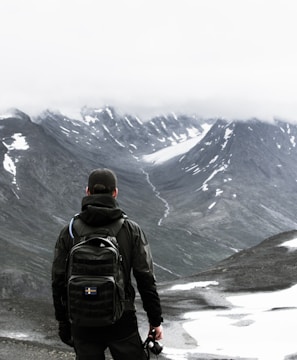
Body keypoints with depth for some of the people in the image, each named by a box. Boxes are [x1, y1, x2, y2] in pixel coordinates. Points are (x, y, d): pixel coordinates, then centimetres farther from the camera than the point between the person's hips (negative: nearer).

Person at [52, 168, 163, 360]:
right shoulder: (132, 230, -6)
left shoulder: (69, 232, -3)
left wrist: (62, 321, 13)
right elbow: (146, 279, -6)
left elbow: (59, 281, 0)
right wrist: (156, 320, 3)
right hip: (122, 322, -1)